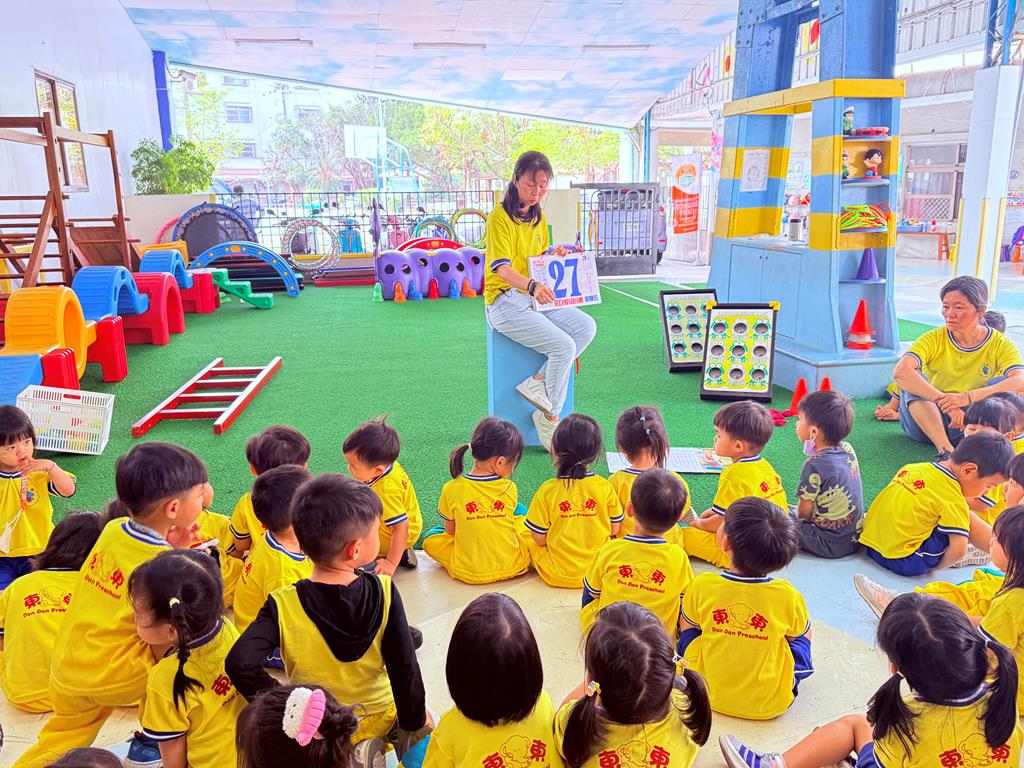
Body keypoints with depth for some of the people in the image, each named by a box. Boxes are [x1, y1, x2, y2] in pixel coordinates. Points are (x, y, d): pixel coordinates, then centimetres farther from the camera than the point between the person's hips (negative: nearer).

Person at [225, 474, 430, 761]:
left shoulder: (283, 606, -22)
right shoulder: (384, 591, -21)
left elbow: (240, 664, -31)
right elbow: (404, 665, -17)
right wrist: (415, 722, -1)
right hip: (379, 717, 1)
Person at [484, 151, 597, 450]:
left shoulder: (539, 217, 15)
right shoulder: (500, 217, -11)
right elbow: (502, 268, -24)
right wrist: (532, 286, -43)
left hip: (536, 299, 8)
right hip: (505, 301, -8)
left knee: (587, 326, -14)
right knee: (564, 346, -23)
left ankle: (538, 381, -13)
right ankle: (550, 419, -8)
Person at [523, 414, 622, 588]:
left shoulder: (547, 490, -17)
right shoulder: (605, 487, -12)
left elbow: (539, 538, -12)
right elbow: (614, 529, -1)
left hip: (557, 576, -3)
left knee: (527, 536, 19)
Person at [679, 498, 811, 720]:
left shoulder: (702, 586, -19)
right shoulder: (787, 595, -20)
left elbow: (688, 624, 3)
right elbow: (800, 632, 3)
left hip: (707, 693, 0)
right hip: (769, 704, 0)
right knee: (803, 634, 20)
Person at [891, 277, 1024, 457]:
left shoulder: (1000, 344, -5)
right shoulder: (934, 339, -8)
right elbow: (900, 371, -28)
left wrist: (966, 397, -38)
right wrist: (944, 402, -38)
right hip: (926, 423, 0)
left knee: (1002, 383, -21)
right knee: (913, 378, -27)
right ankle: (946, 451, -39)